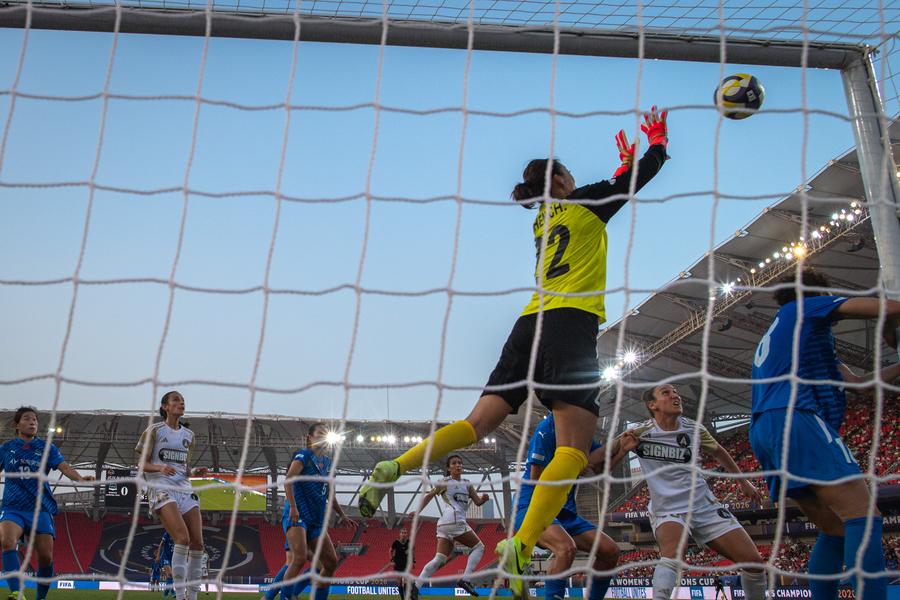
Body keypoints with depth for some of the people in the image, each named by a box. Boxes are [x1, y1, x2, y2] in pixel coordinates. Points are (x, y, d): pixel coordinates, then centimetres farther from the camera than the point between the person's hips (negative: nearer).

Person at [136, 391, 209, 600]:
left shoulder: (188, 435, 17)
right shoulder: (155, 430, 2)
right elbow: (143, 464, 0)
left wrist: (195, 472, 1)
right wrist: (160, 467, -19)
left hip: (185, 490, 6)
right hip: (163, 490, -6)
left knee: (198, 543, -4)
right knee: (182, 539, -22)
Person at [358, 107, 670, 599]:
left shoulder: (543, 219, 27)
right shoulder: (582, 202, 10)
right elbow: (647, 171, 19)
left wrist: (623, 168, 55)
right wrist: (658, 138, 38)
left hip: (531, 322, 7)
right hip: (571, 322, -7)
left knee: (479, 422, 5)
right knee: (574, 448, -13)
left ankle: (394, 469, -12)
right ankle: (521, 547, -30)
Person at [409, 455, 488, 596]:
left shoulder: (467, 484, 24)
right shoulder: (445, 482, 6)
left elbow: (477, 502, 17)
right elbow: (429, 496, 6)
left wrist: (483, 498, -5)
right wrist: (418, 511, -4)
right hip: (453, 520, -7)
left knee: (440, 559, -1)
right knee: (478, 547, -2)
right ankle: (465, 579, -10)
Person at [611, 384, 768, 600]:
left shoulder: (694, 429, 1)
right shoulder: (641, 433, -10)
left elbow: (718, 452, 21)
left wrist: (743, 481, 24)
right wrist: (620, 442, -27)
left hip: (705, 505, 4)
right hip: (667, 510, -4)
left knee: (754, 561, -3)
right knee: (672, 556, -37)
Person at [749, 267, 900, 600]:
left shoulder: (773, 336, 34)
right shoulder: (809, 306, 12)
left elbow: (855, 380, 35)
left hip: (762, 431, 9)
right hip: (795, 420, -9)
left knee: (835, 529, 10)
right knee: (864, 515, -17)